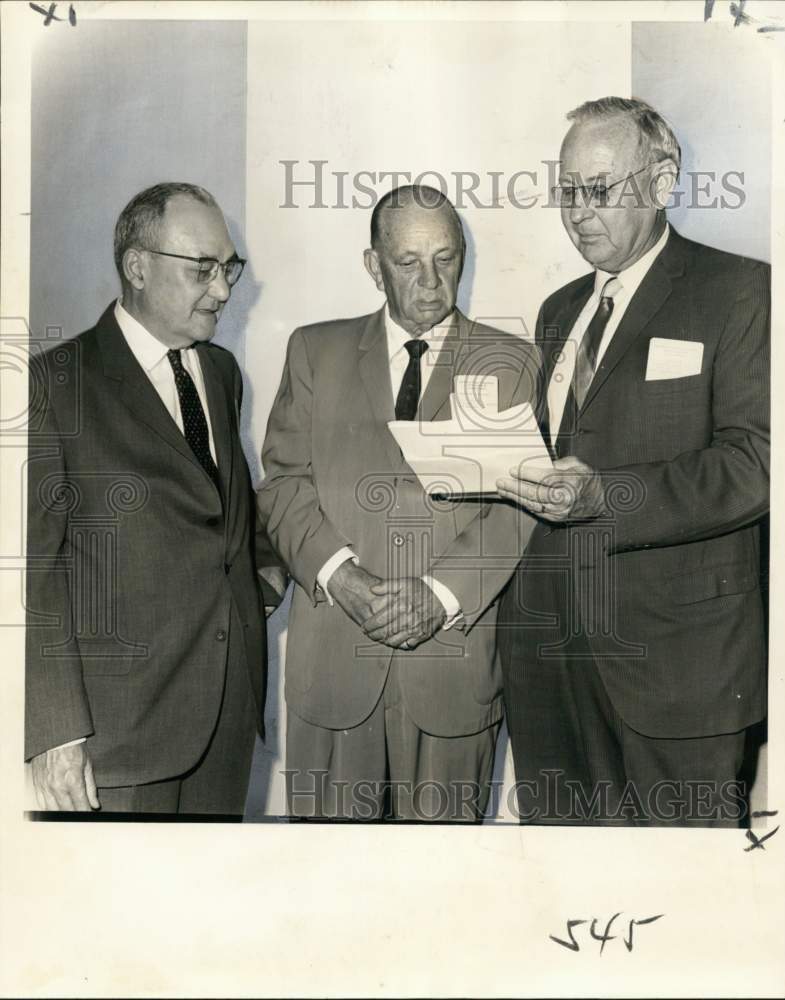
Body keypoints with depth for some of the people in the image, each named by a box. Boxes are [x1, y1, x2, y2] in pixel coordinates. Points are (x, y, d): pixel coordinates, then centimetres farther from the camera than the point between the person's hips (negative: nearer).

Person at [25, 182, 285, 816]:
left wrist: (265, 561, 7)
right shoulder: (55, 384, -9)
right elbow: (34, 568, -12)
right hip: (121, 715, -5)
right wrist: (55, 732, -16)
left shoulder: (222, 370, 12)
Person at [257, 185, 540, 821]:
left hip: (455, 651, 0)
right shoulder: (316, 351, 9)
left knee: (443, 819, 10)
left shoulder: (510, 363, 6)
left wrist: (442, 592, -17)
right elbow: (284, 481, 3)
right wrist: (340, 576, -13)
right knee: (330, 817, 10)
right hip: (333, 652, 1)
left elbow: (517, 502, -3)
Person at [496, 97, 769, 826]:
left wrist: (608, 496, -25)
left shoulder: (737, 290, -3)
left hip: (672, 649, -5)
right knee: (555, 823, 14)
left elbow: (753, 458, -14)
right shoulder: (559, 310, 19)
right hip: (548, 643, 6)